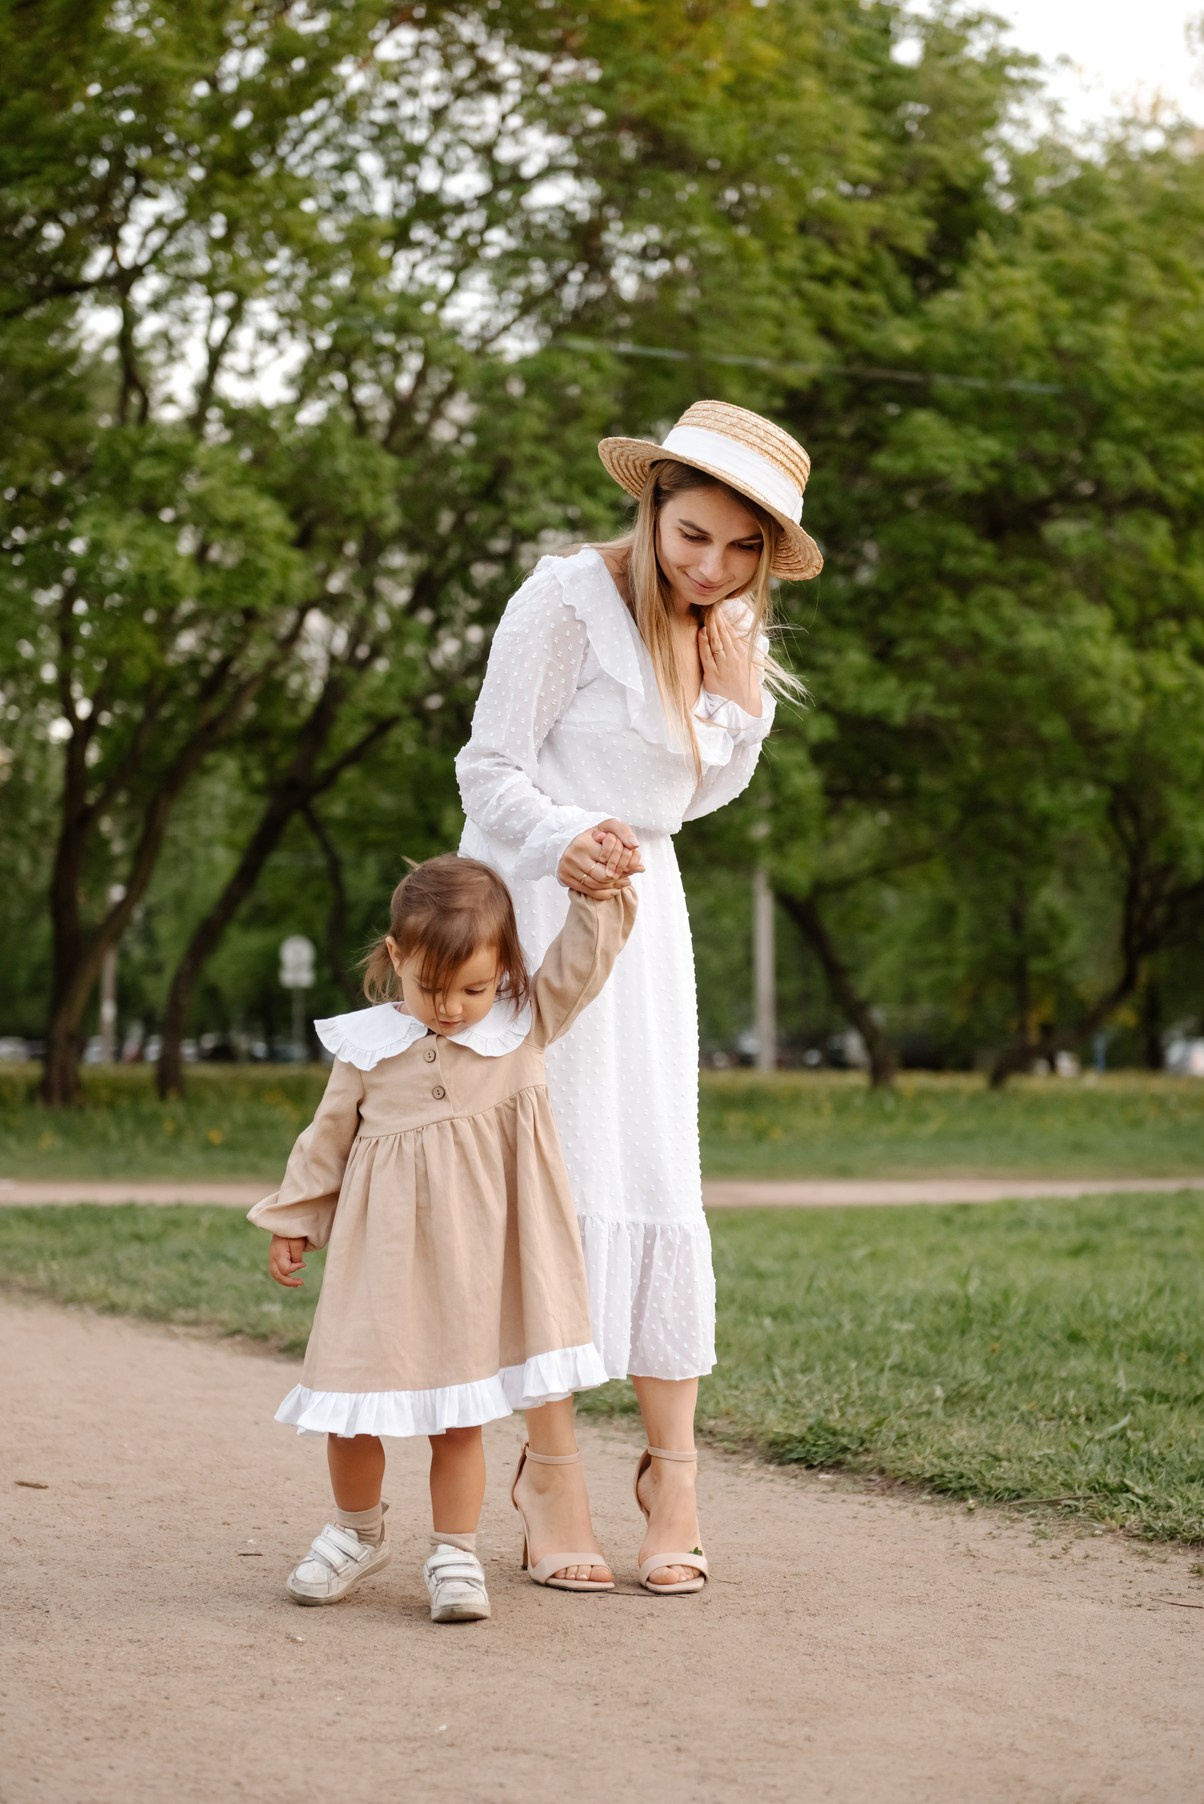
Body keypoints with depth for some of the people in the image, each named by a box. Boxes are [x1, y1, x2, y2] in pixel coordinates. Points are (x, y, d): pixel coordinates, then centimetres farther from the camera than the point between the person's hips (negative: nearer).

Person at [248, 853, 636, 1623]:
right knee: (352, 1411, 2)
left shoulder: (524, 1026, 0)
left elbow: (583, 961, -5)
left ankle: (455, 1554, 18)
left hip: (476, 1264, 0)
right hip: (383, 1260, 0)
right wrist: (293, 1225, 15)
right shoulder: (367, 1047, -1)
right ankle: (359, 1533, 27)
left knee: (460, 1416, 5)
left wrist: (597, 888, -20)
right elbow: (328, 1140, 10)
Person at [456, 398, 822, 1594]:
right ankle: (552, 1470, 0)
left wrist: (746, 703, -1)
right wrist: (562, 843, -33)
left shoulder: (727, 626, 8)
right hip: (531, 896, -6)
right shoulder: (569, 599, -14)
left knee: (658, 1177, 2)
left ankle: (670, 1464, 7)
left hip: (639, 902, 6)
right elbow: (489, 769, -14)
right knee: (552, 1180, -8)